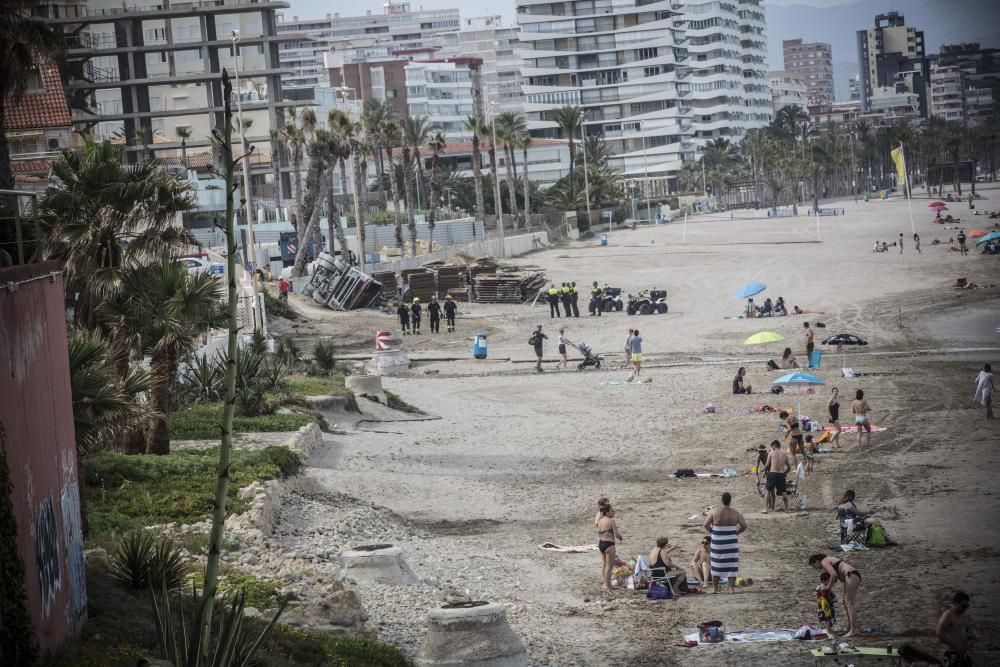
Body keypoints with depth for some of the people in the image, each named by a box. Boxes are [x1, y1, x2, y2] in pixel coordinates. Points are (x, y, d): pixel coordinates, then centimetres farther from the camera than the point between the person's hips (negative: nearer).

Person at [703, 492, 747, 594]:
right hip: (731, 542, 0)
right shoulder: (735, 513, -4)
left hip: (717, 541, 0)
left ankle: (715, 588, 17)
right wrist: (736, 532, 10)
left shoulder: (714, 511, -6)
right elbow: (744, 526, -6)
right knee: (731, 565, 6)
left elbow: (706, 524, -9)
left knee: (717, 565, 12)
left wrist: (712, 532, 7)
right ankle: (731, 588, 3)